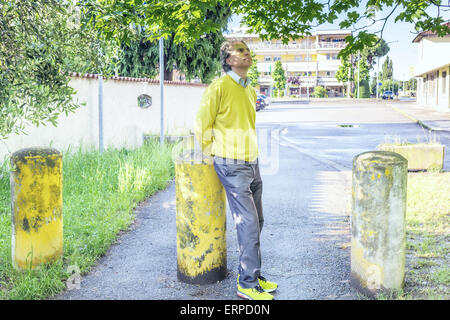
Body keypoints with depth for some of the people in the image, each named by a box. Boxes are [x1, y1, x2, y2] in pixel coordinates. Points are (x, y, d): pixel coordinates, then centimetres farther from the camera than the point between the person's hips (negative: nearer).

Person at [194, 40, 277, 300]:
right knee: (249, 225, -8)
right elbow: (202, 125, -7)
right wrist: (214, 155, 0)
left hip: (252, 162, 8)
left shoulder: (251, 91, 14)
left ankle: (252, 275, 25)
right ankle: (248, 285, 3)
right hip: (232, 166, -8)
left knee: (256, 222, 12)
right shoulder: (219, 87, -10)